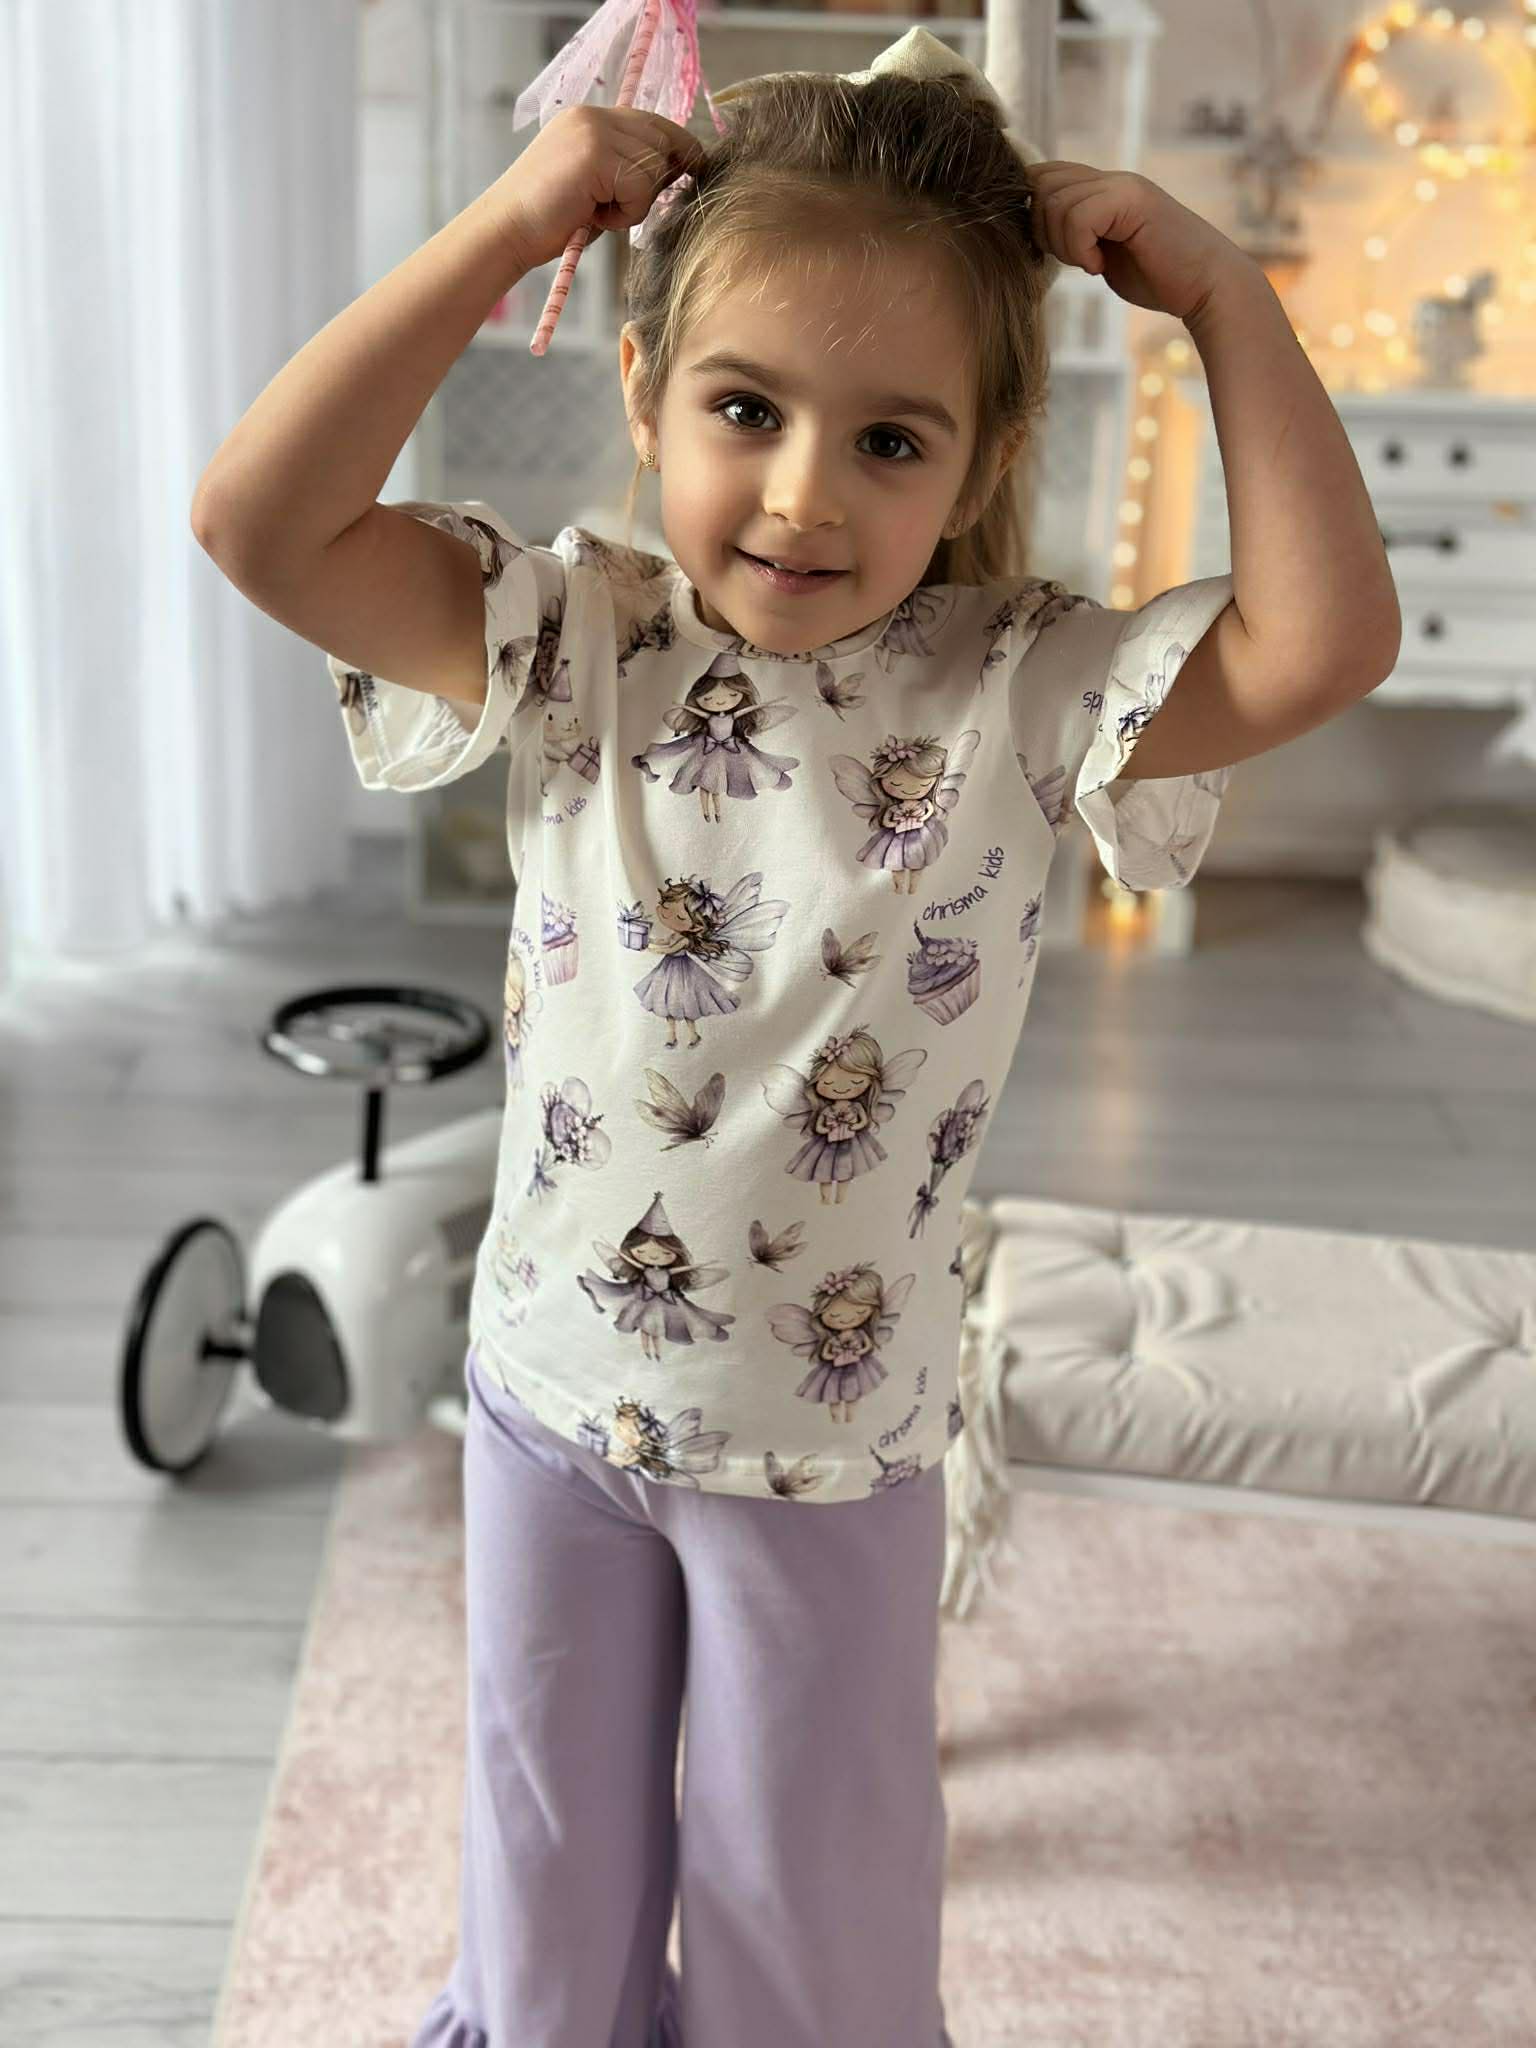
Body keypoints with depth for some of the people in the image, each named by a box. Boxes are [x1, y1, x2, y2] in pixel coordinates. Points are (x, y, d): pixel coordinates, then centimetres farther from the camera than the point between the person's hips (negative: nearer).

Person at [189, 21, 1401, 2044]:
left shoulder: (1016, 690, -15)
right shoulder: (575, 644, -12)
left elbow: (1325, 641, -28)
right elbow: (263, 523, -22)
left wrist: (1222, 295, -23)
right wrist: (505, 227, -23)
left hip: (836, 1440, -1)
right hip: (555, 1390, 2)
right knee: (548, 1879, 25)